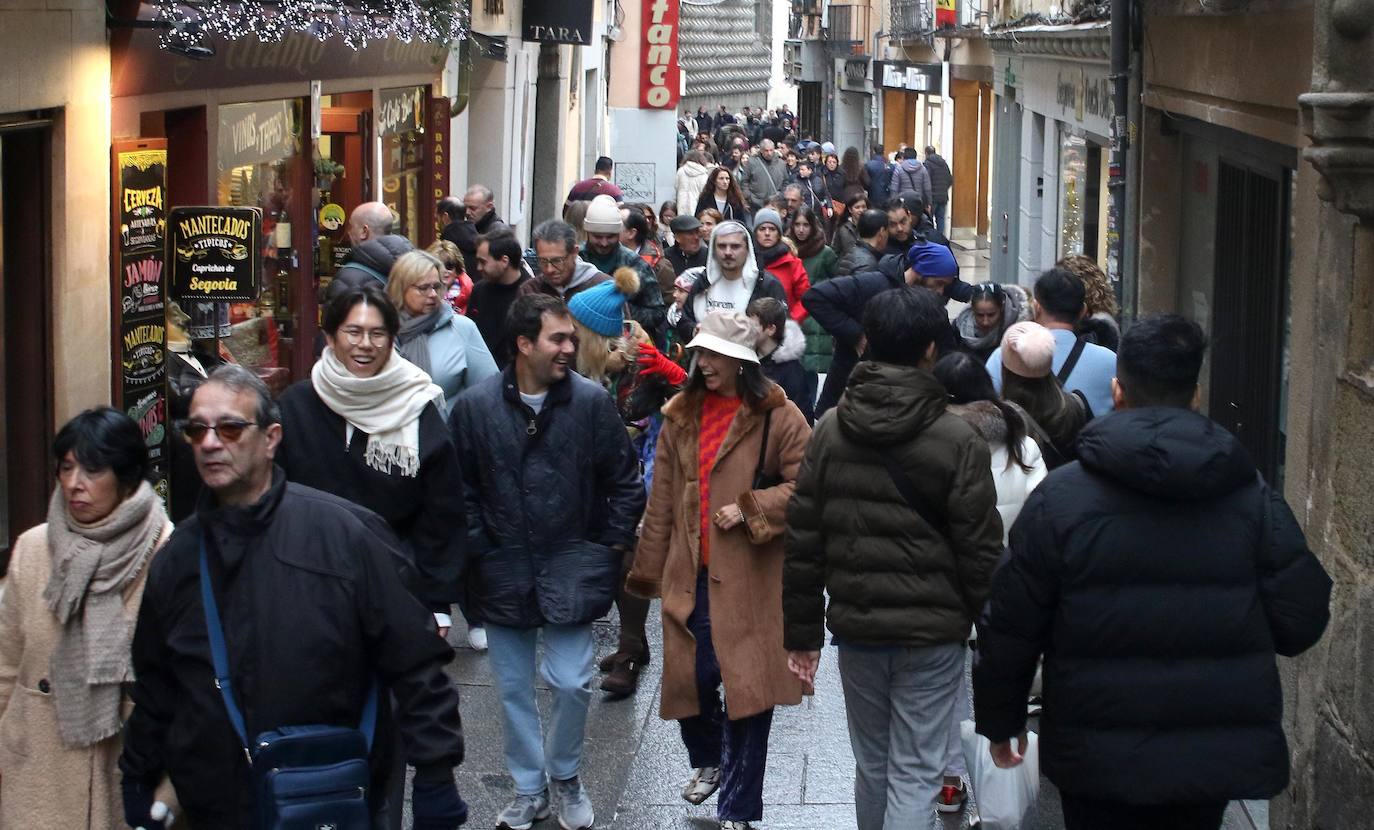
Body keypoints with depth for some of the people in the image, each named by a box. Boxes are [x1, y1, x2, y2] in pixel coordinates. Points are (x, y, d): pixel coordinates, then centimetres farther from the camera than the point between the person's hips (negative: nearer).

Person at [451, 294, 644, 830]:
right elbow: (462, 489, 2)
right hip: (503, 573, 1)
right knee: (513, 690, 10)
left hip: (571, 568, -1)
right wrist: (479, 550, -1)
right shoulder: (475, 407, -5)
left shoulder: (591, 401, -7)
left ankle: (564, 779, 22)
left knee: (571, 684, -4)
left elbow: (624, 483, 0)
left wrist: (610, 546, 0)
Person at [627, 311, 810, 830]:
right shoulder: (681, 417, 9)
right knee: (692, 675, 6)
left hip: (751, 576, -4)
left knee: (749, 685, -1)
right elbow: (661, 502, 11)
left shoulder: (778, 418, -6)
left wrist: (748, 509, -16)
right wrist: (648, 570, 10)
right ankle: (707, 760, 39)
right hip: (691, 573, 4)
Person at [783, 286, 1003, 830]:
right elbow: (980, 549, -10)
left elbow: (803, 541, 2)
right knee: (916, 773, 0)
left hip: (856, 626, 4)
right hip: (932, 632, -4)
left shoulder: (830, 433, 0)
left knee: (871, 762, 19)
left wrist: (802, 631, 8)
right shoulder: (957, 440, -11)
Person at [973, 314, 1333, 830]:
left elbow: (1010, 627, -4)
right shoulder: (1253, 499, -4)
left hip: (1100, 762, -2)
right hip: (1218, 758, 2)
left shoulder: (1060, 498, -9)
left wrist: (999, 720, 10)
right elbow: (1300, 623, -2)